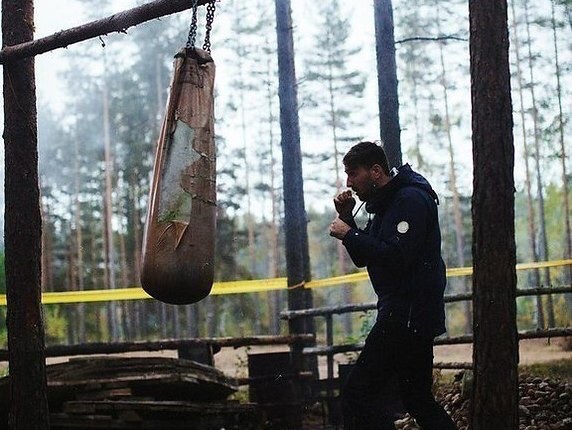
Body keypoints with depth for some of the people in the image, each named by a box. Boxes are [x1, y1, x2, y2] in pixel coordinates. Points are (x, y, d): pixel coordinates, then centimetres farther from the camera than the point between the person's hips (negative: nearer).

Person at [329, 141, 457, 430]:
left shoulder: (410, 200, -12)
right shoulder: (386, 203, 19)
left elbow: (396, 257, -24)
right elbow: (363, 258, 21)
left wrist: (349, 235, -16)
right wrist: (346, 218, 7)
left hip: (409, 316, -11)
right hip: (408, 316, 11)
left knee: (357, 394, -14)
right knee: (418, 400, 15)